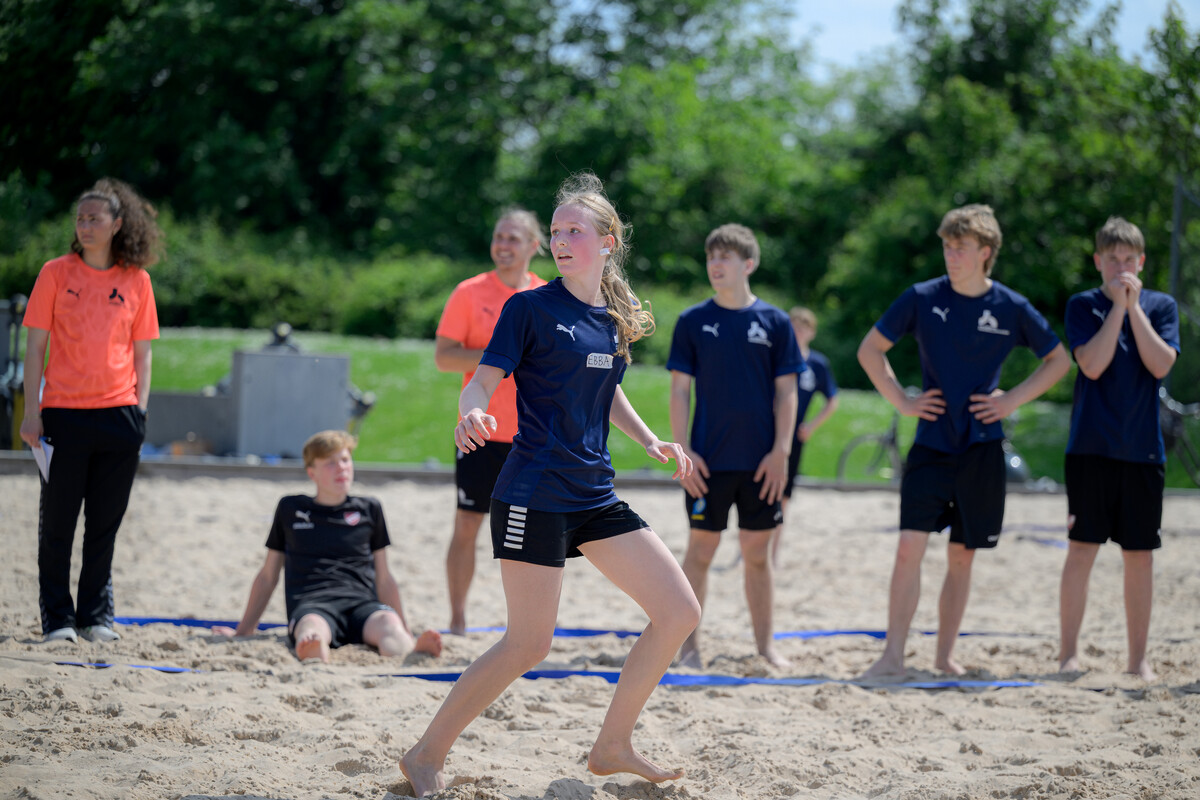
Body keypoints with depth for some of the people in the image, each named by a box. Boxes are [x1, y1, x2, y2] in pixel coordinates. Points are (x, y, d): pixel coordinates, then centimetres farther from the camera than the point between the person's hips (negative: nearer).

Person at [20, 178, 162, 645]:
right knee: (58, 524, 2)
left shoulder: (136, 280, 6)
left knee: (105, 524, 8)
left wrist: (141, 408, 3)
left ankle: (95, 616, 17)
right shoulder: (57, 273, 1)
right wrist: (31, 411, -5)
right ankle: (57, 618, 11)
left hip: (118, 414, 2)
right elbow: (36, 347, 1)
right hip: (64, 413, -2)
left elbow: (142, 352, 12)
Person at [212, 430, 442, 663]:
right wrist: (243, 632, 26)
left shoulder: (369, 510, 20)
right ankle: (314, 661, -77)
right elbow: (268, 576, 26)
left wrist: (406, 634, 21)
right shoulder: (290, 509, 19)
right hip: (311, 605, -2)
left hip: (361, 603, 2)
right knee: (312, 632, -42)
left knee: (389, 625, -38)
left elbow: (383, 579, 24)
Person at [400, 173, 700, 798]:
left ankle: (612, 746, 15)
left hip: (594, 495, 7)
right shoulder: (531, 308, -6)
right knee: (529, 642, -9)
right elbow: (483, 381, -9)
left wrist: (651, 442, 13)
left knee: (680, 612, 3)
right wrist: (472, 412, -31)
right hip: (534, 495, -7)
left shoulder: (616, 318, 11)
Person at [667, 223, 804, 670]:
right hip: (708, 461, -1)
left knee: (757, 555, 8)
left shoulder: (774, 322, 2)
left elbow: (786, 391, 3)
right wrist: (683, 451, -6)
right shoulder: (693, 322, 1)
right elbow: (679, 389, 2)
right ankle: (689, 646, 9)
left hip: (762, 462, 1)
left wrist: (780, 451, -5)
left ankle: (765, 644, 16)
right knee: (700, 551, 1)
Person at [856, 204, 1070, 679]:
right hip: (930, 445, -1)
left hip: (982, 450, 1)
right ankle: (893, 656, -10)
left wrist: (1012, 400, 1)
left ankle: (945, 654, 19)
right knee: (910, 546, -13)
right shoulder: (923, 298, -2)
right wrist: (901, 400, -1)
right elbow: (870, 350, 8)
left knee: (962, 557, 7)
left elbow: (1059, 361, 12)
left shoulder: (1011, 308, -1)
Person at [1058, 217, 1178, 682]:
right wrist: (1118, 307, -11)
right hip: (1091, 447, -2)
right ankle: (1069, 652, 4)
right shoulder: (1083, 306, 3)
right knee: (1081, 548, -4)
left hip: (1142, 449, 2)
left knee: (1140, 555, 5)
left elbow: (1160, 365, -8)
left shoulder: (1161, 306, 8)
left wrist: (1135, 306, -9)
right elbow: (1092, 365, -11)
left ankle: (1138, 658, 12)